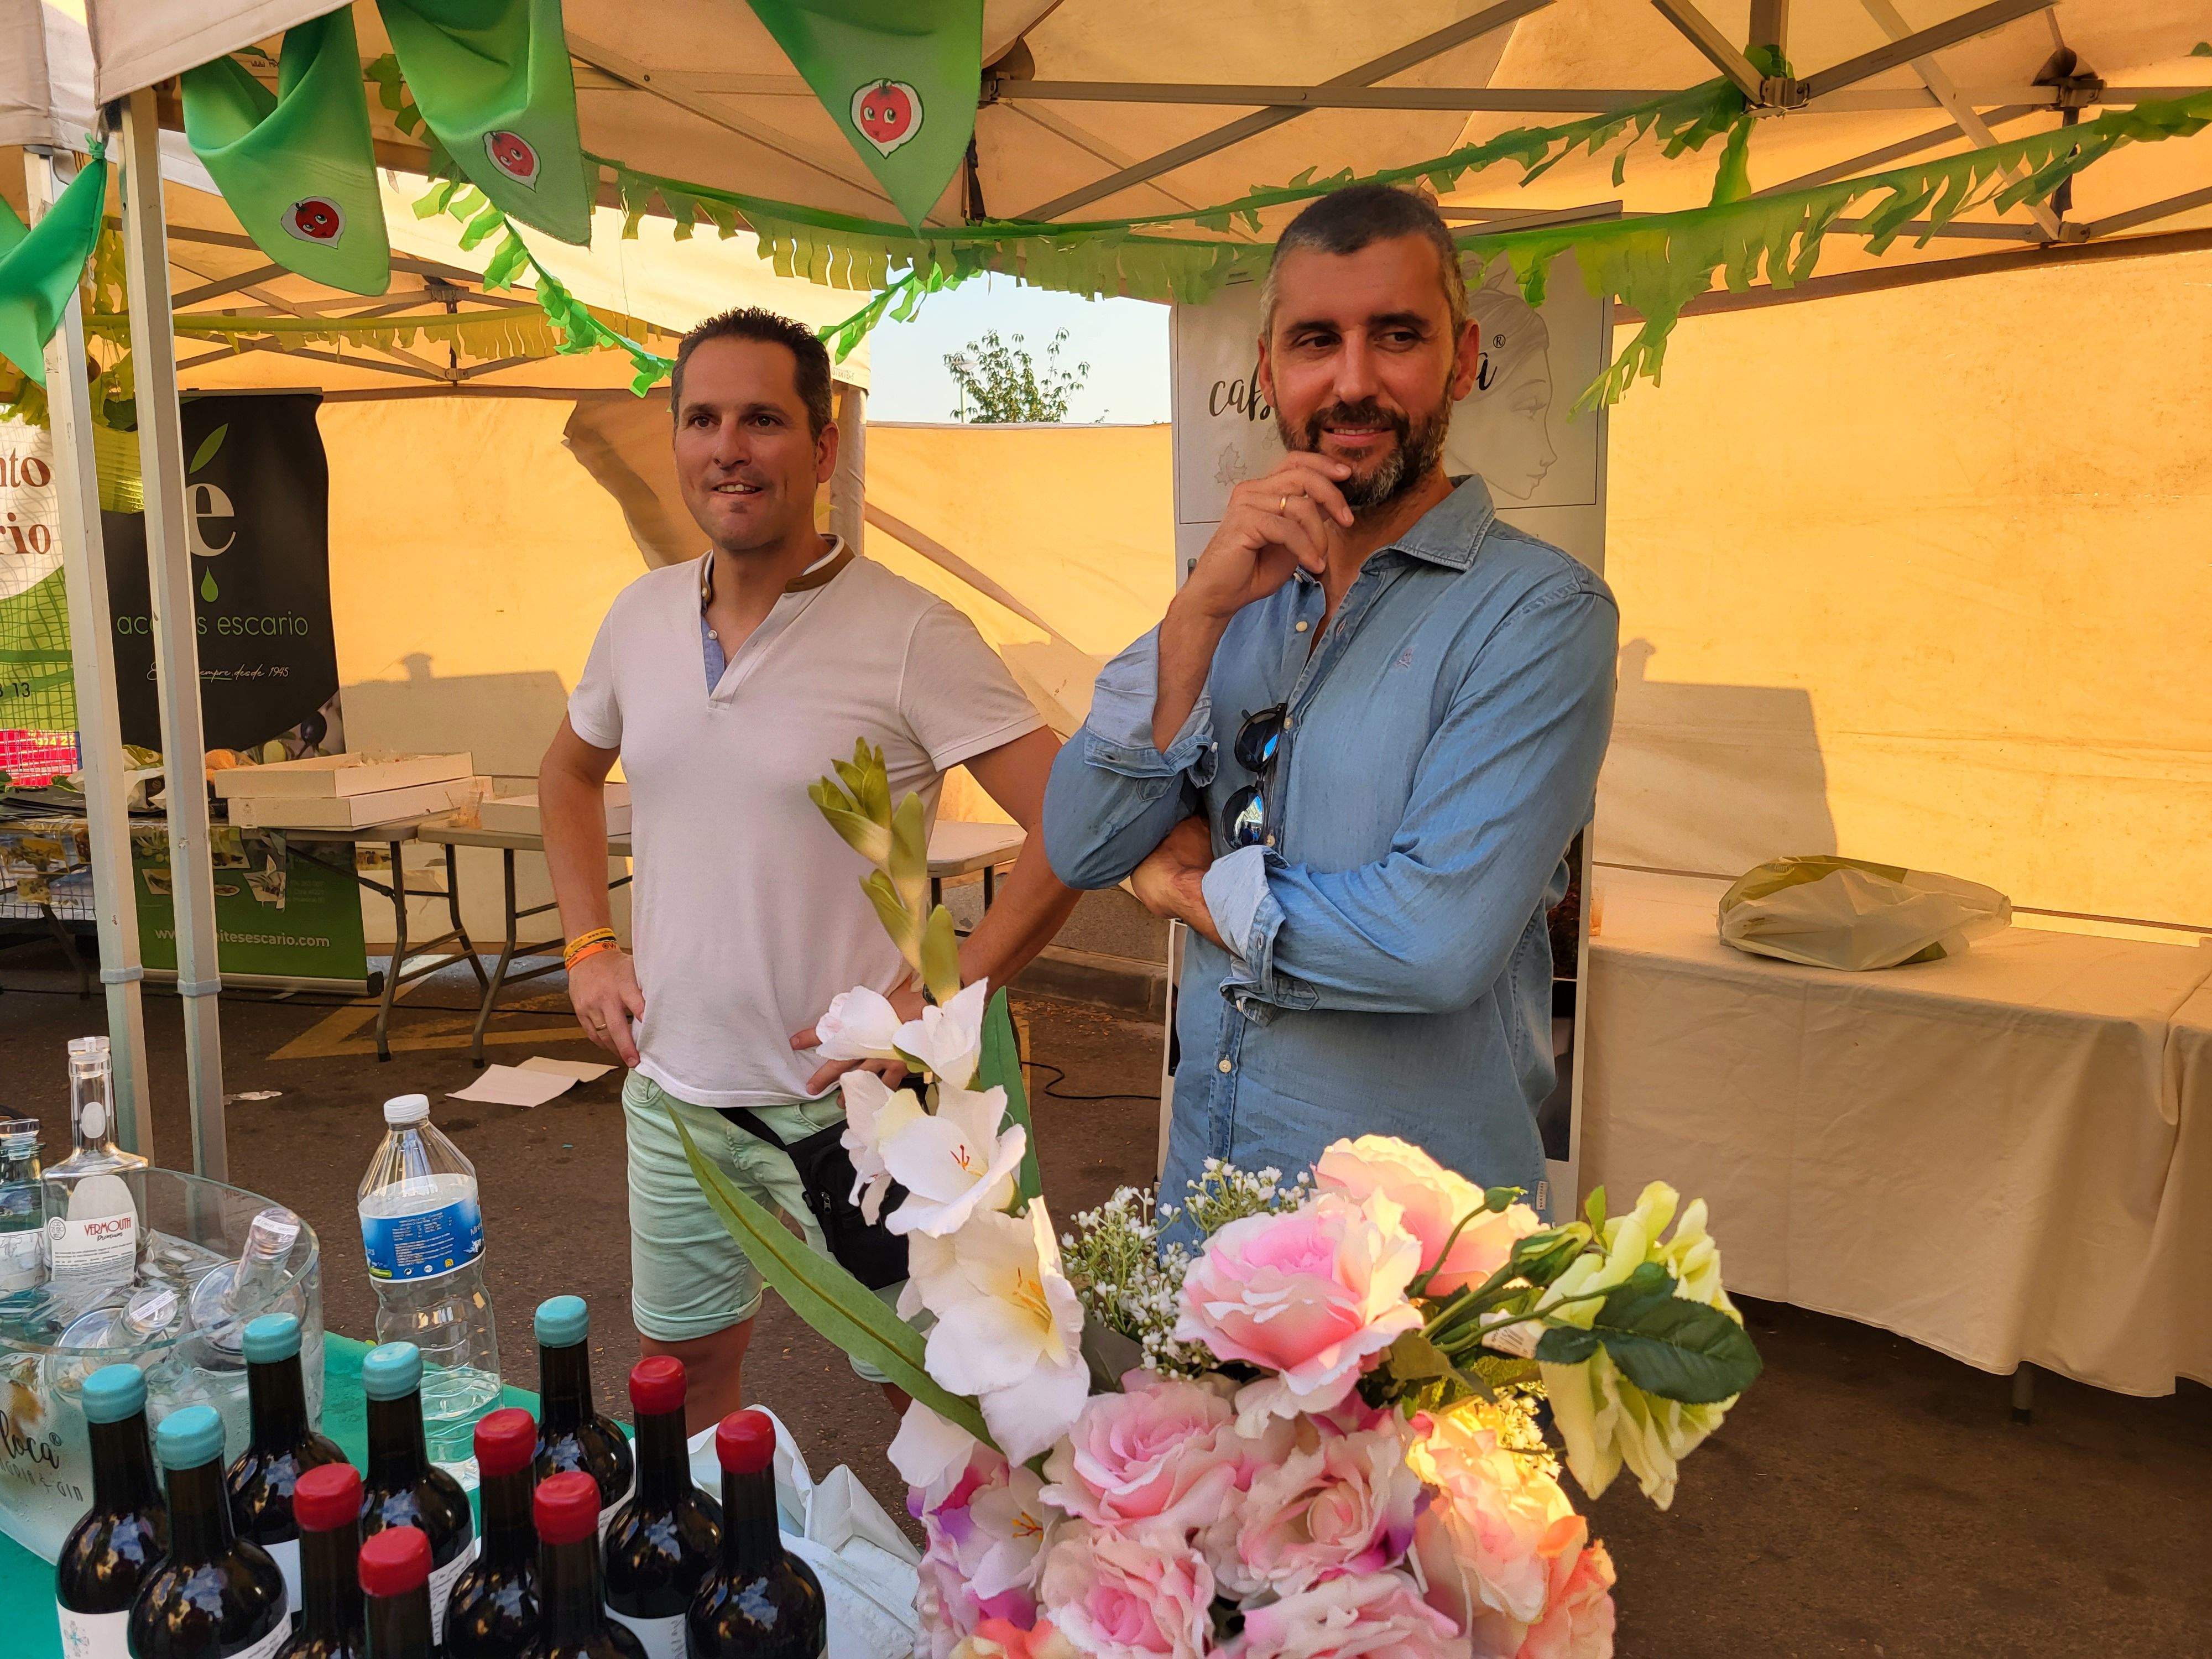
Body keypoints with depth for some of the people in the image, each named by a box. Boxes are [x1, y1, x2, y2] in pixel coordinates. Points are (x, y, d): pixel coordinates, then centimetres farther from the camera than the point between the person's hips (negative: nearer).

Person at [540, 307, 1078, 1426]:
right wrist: (586, 947, 10)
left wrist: (943, 1000, -19)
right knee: (684, 1364, 22)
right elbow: (570, 771, 22)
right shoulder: (642, 616, 3)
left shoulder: (909, 636, -16)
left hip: (844, 1102, -5)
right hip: (671, 1091, 6)